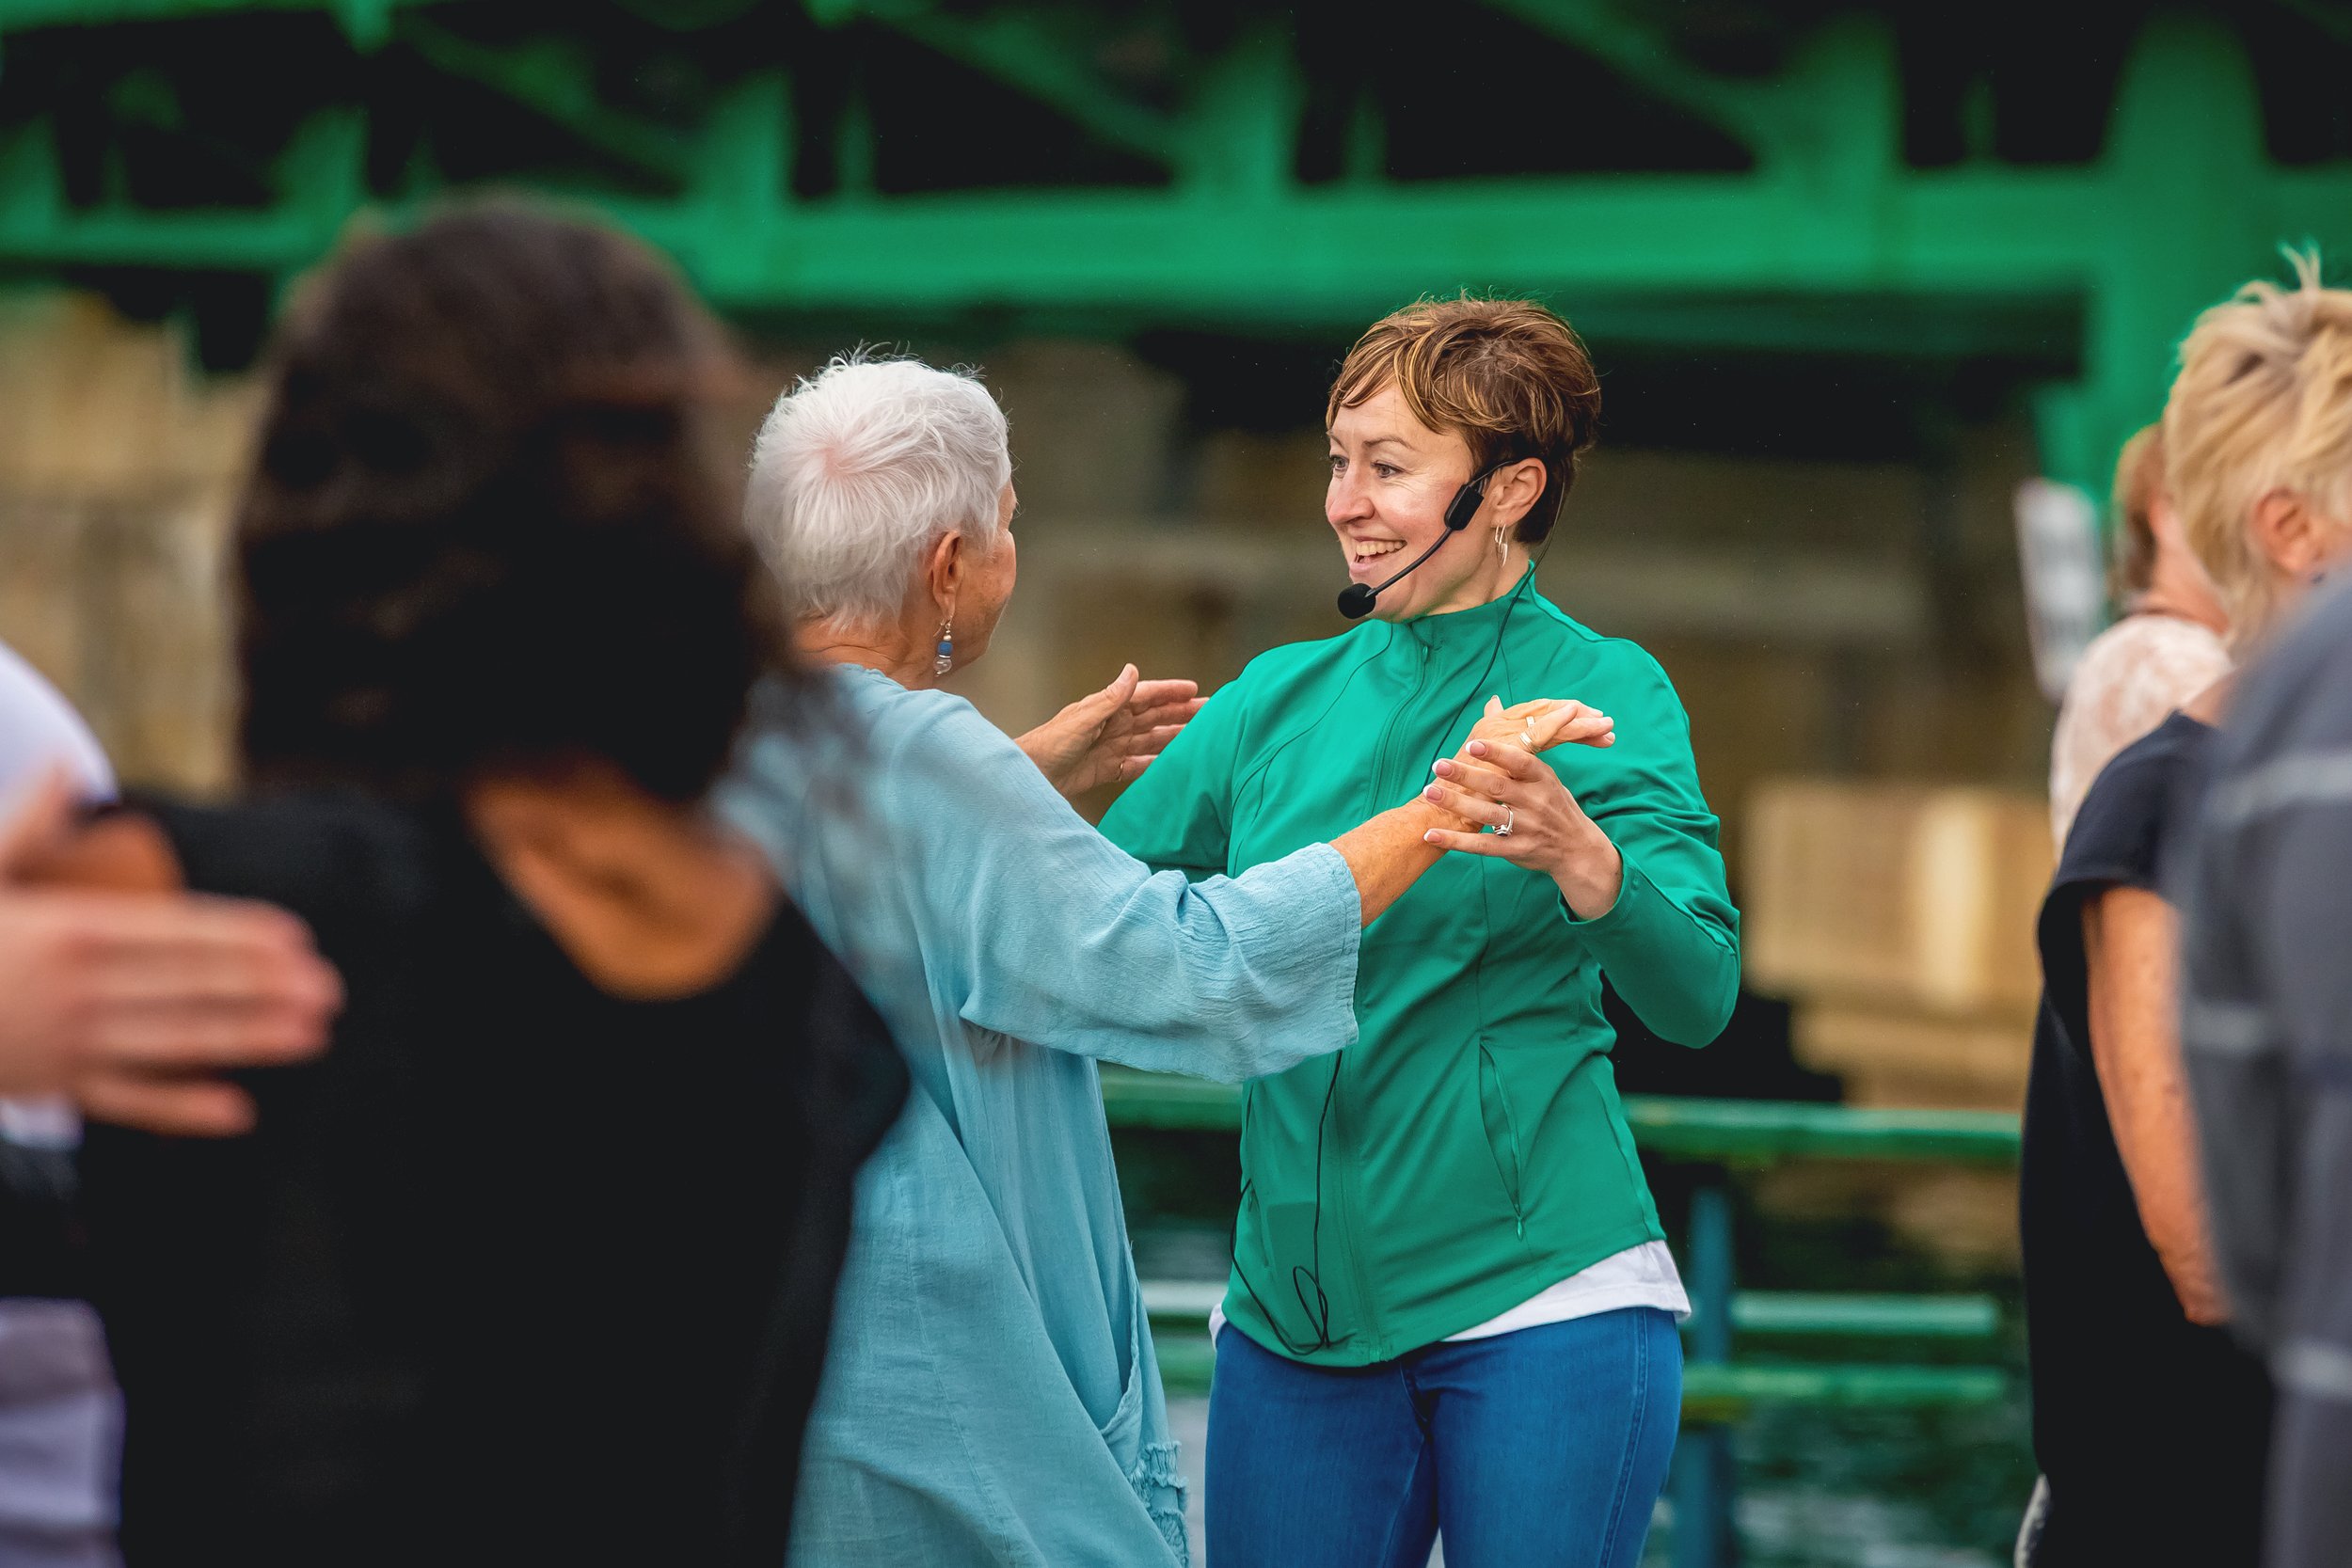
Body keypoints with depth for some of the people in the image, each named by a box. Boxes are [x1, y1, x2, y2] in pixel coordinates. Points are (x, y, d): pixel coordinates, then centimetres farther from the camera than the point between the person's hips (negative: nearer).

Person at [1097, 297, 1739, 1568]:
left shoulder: (1601, 691, -2)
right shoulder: (1278, 700, 12)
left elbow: (1696, 999, -15)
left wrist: (1579, 859, -32)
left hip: (1540, 1303, -4)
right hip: (1292, 1308, 4)